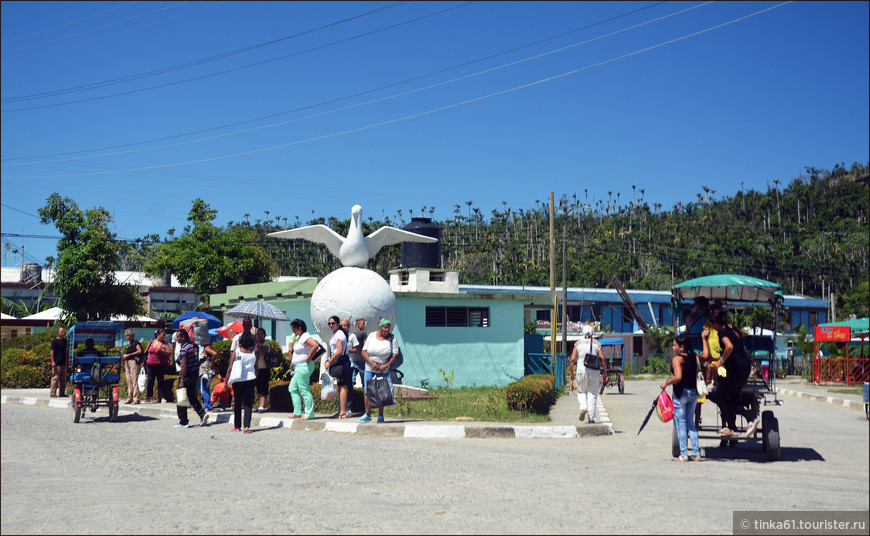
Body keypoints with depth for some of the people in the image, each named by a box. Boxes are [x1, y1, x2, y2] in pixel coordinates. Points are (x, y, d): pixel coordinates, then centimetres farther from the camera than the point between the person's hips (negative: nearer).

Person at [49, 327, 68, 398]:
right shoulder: (55, 341, -4)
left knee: (63, 379, 9)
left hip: (63, 363, 7)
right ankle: (52, 393, -6)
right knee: (55, 378, -9)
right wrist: (53, 361, -14)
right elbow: (52, 352, -8)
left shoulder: (65, 341, 15)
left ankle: (62, 393, 15)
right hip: (57, 364, -7)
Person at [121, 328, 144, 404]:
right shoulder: (129, 345, 22)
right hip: (127, 362, 9)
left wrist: (128, 355, -16)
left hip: (133, 361, -9)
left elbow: (139, 351, -16)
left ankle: (136, 398, -15)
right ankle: (130, 398, 11)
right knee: (129, 380, 7)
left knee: (134, 379, -12)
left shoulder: (136, 343, -2)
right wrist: (124, 356, 8)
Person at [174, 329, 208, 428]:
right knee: (192, 397, 18)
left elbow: (184, 365, -21)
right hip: (195, 373, 8)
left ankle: (183, 422, 7)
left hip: (187, 374, -8)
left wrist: (182, 381, -20)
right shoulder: (194, 346, 9)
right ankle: (202, 414, 3)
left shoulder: (184, 348, -17)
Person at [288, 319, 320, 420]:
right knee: (293, 389, 15)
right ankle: (297, 413, 17)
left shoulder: (305, 337, -16)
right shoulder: (299, 337, 16)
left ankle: (309, 414, -3)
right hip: (298, 367, 11)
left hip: (303, 366, -11)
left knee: (304, 390, -7)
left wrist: (308, 359, -25)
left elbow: (315, 345, -32)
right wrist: (292, 360, 22)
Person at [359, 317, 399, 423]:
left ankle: (380, 416, 9)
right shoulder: (371, 336, 1)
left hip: (383, 371, -2)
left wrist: (385, 365, -21)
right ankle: (367, 415, 11)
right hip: (369, 369, 2)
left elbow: (395, 355, -9)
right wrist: (371, 363, -14)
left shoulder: (392, 338, -5)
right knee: (367, 392, 2)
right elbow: (364, 351, 0)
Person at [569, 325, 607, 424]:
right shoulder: (597, 343, 2)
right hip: (595, 372, 0)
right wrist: (605, 373, 1)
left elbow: (572, 359, -3)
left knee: (581, 391, 17)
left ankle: (583, 407, -10)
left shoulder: (578, 343, 2)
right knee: (592, 394, 7)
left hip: (582, 371, 0)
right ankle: (591, 418, 4)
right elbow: (603, 359, -5)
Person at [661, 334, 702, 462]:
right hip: (693, 393, 6)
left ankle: (683, 455, 2)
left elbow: (678, 377, -27)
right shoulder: (694, 357, 4)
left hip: (681, 393, -6)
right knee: (690, 422, 15)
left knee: (680, 423, 2)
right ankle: (696, 453, 12)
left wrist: (666, 383, -15)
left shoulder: (677, 359, -15)